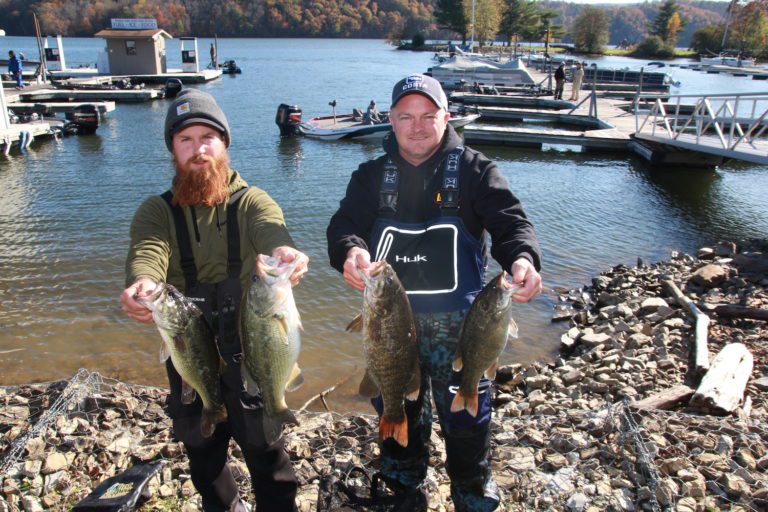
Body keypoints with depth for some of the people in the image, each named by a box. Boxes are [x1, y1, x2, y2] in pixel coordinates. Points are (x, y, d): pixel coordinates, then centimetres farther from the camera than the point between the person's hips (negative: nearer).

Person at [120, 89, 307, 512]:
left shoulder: (251, 201, -5)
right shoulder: (157, 212, -1)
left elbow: (270, 230, -28)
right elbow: (146, 253, -21)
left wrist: (282, 252, -52)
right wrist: (142, 285, -45)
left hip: (252, 353, -2)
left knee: (266, 453, 8)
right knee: (203, 454, 23)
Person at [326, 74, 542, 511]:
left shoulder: (476, 171, -3)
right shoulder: (372, 176, 4)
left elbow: (510, 222, -14)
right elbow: (345, 224, -9)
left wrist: (523, 258, -37)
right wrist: (351, 251, -34)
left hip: (457, 321, -2)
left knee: (465, 412, 7)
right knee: (396, 407, 19)